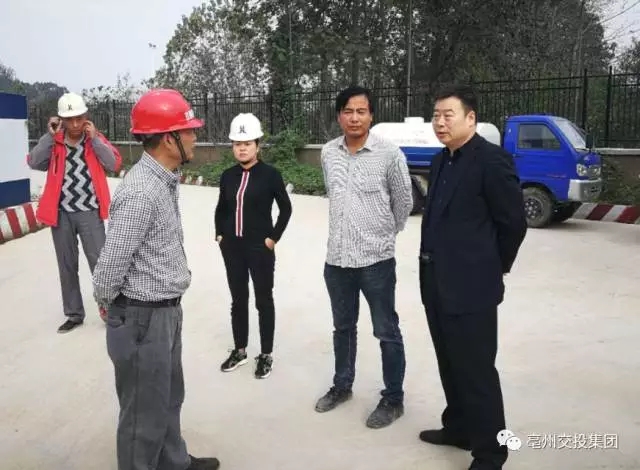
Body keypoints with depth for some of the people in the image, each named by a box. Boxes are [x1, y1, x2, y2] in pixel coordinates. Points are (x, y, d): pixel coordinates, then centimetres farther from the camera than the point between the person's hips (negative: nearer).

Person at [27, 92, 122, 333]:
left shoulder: (96, 139, 3)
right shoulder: (54, 143, 5)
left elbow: (114, 164, -11)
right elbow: (34, 163, -10)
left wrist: (94, 138, -14)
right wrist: (50, 135, -12)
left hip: (90, 213, -2)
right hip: (61, 213, 2)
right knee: (67, 266, 10)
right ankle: (74, 314, 23)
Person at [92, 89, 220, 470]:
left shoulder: (165, 180, 6)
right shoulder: (141, 192, -25)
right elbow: (111, 266, -20)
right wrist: (109, 306, -4)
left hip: (167, 310, 9)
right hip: (142, 317, -9)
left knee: (169, 398, 25)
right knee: (146, 411, 9)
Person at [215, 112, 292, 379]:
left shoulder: (270, 174, -9)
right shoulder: (228, 176, 4)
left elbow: (286, 208, -4)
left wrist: (273, 238, -8)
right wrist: (220, 234, 7)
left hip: (260, 247, -4)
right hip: (232, 247, 5)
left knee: (264, 300, 6)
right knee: (238, 299, 15)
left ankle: (266, 355, 18)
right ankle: (239, 350, 29)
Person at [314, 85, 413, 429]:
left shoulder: (389, 154, -11)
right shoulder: (328, 153, 2)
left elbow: (404, 202, 1)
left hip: (376, 258, -4)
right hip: (337, 257, 5)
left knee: (387, 332, 7)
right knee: (343, 327, 19)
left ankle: (393, 399, 22)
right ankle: (342, 386, 38)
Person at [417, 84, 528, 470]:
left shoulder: (493, 160, -13)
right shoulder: (442, 160, 12)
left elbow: (514, 223, -10)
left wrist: (493, 267, 0)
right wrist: (433, 266, 14)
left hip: (471, 287, -8)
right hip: (437, 284, 8)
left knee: (477, 371, 2)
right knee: (450, 366, 20)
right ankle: (458, 427, 38)